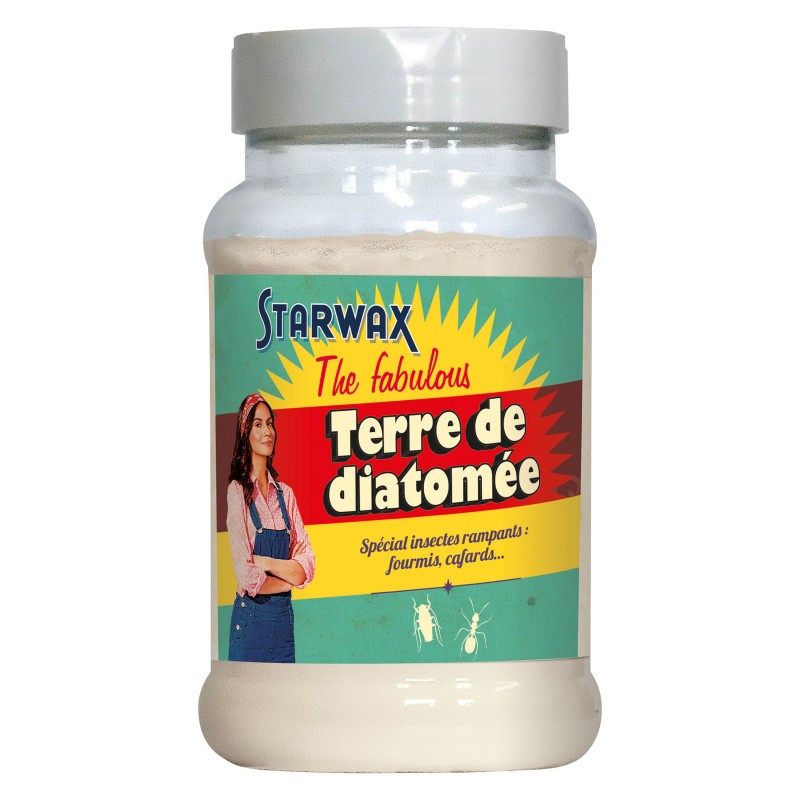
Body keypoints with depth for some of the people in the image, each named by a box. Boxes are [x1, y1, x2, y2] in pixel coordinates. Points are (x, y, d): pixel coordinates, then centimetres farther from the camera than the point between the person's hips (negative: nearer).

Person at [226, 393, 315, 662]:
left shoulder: (285, 493, 9)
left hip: (284, 618, 5)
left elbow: (307, 567, 2)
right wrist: (288, 578, -3)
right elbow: (247, 578, -15)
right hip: (251, 619, -5)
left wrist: (266, 562, -12)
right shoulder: (237, 491, -8)